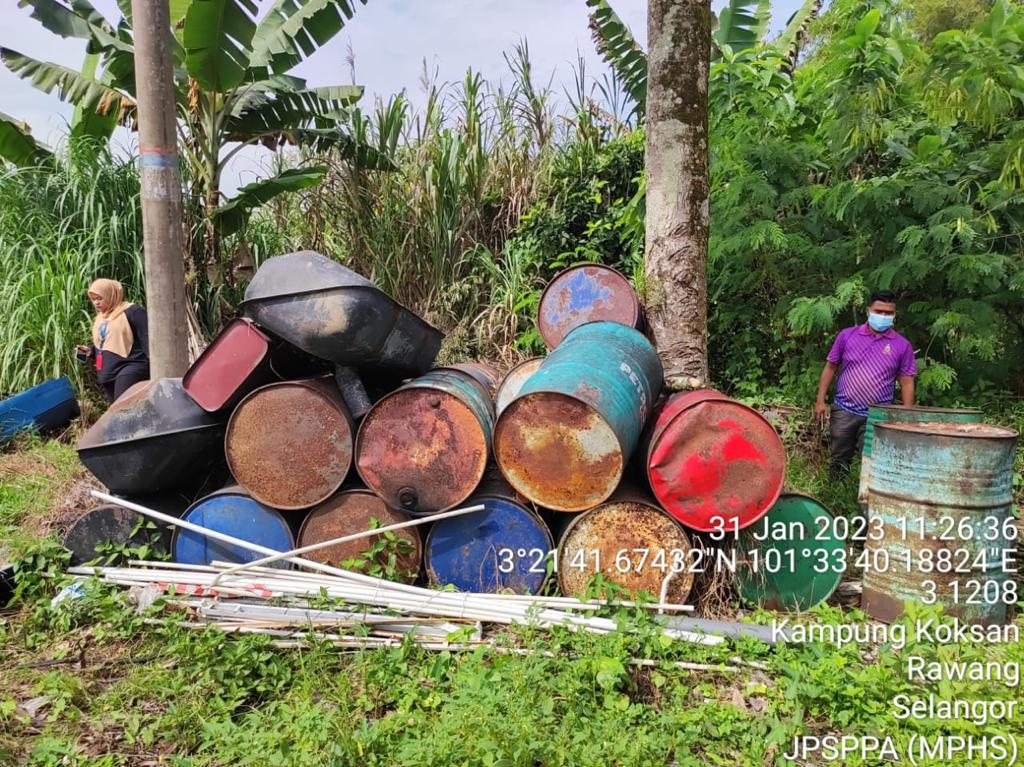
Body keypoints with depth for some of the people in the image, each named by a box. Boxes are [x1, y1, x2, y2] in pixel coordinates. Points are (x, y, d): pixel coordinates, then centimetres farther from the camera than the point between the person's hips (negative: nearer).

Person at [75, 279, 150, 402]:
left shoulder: (132, 312, -5)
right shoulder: (99, 319, 21)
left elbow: (147, 339, -12)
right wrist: (91, 351, 11)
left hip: (130, 368, -9)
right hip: (108, 374, 9)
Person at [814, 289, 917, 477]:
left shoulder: (902, 345, 1)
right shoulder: (847, 336, 1)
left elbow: (906, 382, 3)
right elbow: (830, 367, 6)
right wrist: (820, 401, 1)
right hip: (843, 411, 1)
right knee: (839, 461, 11)